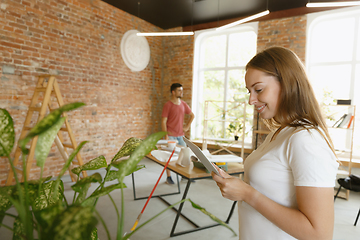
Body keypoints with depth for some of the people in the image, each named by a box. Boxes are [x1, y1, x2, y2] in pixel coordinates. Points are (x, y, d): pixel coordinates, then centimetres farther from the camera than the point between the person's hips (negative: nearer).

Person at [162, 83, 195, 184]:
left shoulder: (183, 104, 8)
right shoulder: (168, 105, -9)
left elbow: (192, 115, 21)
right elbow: (163, 121, -11)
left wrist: (187, 127, 10)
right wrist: (166, 136, -16)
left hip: (180, 135, 6)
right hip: (171, 136, -6)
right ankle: (168, 177, 17)